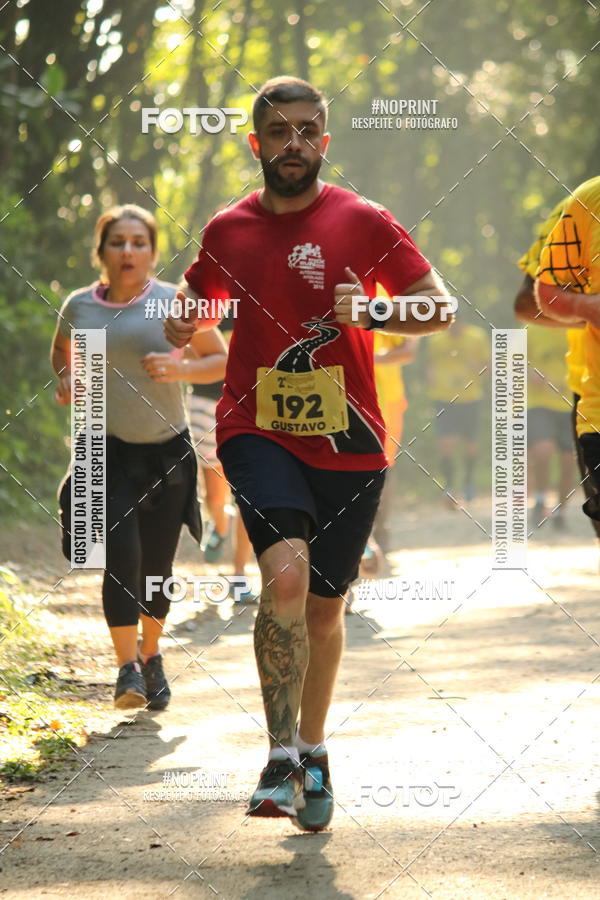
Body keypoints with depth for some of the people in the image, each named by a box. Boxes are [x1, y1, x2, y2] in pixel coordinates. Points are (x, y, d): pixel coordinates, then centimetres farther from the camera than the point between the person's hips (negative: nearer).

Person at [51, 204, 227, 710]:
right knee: (121, 554, -18)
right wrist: (67, 379, 1)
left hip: (166, 452, 0)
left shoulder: (175, 303, -4)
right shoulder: (79, 307, 1)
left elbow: (222, 361, 3)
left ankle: (151, 656, 32)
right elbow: (62, 350, 23)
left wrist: (181, 368, -15)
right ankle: (128, 669, -18)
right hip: (106, 450, 0)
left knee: (156, 567, 7)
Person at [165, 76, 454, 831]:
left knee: (324, 606, 12)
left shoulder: (363, 223, 0)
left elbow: (441, 309, 2)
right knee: (285, 571, -25)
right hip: (257, 431, 0)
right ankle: (283, 758, -22)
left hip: (348, 442, 1)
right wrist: (180, 324, -2)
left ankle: (312, 751, 34)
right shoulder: (227, 231, 6)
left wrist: (369, 311, -16)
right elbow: (192, 307, 22)